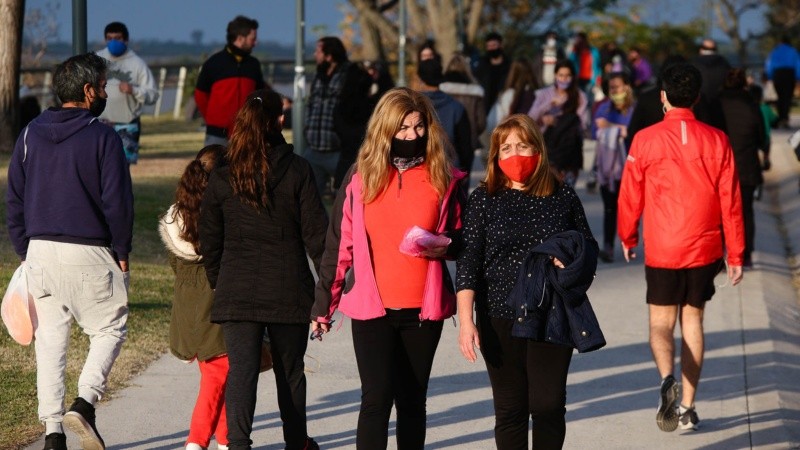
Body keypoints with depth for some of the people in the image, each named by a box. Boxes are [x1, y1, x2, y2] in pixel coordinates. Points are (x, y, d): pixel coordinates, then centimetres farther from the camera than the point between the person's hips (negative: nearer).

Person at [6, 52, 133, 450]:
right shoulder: (102, 138, -8)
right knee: (110, 328, 10)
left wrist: (24, 251, 15)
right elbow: (117, 201, -10)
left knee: (49, 339, 10)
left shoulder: (30, 135, 7)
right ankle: (84, 402, -11)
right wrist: (122, 252, 1)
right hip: (89, 253, -5)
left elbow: (14, 199, 9)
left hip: (40, 251, 5)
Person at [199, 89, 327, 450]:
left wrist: (218, 282, 18)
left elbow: (210, 241, 6)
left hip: (236, 291, 0)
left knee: (241, 370, -3)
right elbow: (315, 233, -4)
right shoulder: (297, 171, -5)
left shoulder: (221, 179, 0)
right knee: (290, 370, 15)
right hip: (288, 291, 0)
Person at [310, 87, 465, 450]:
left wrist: (446, 245, -11)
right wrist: (323, 306, 6)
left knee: (412, 401, 10)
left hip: (423, 310, 1)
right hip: (371, 307, -1)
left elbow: (462, 238, 13)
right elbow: (339, 245, 5)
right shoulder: (361, 177, 2)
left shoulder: (444, 178, 3)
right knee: (377, 397, -11)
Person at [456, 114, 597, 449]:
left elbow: (588, 249, 15)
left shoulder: (563, 197, 5)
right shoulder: (484, 200, 2)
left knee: (549, 405, -3)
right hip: (500, 318, 0)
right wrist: (466, 321, -10)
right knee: (510, 409, 4)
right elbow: (467, 264, -2)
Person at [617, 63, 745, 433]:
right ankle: (687, 407, 15)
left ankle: (667, 379, -21)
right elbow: (731, 201, 0)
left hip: (661, 250, -2)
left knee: (661, 322, 9)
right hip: (704, 249, 2)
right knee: (693, 321, 14)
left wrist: (627, 238, 17)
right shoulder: (717, 141, -2)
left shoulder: (646, 139, -7)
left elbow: (630, 195, 0)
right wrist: (735, 254, 7)